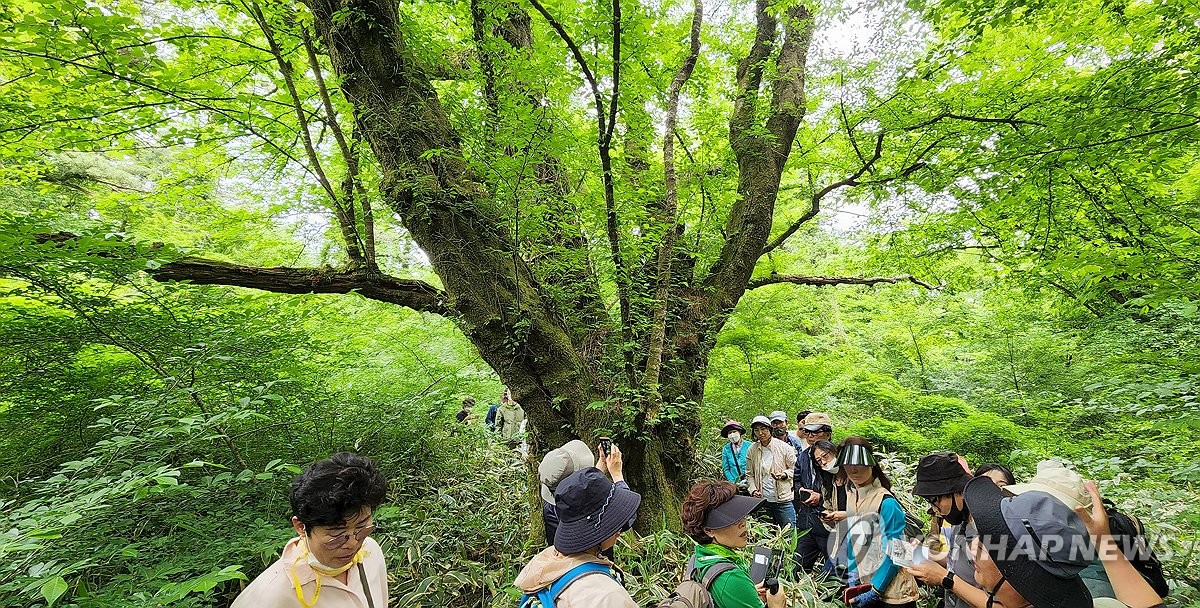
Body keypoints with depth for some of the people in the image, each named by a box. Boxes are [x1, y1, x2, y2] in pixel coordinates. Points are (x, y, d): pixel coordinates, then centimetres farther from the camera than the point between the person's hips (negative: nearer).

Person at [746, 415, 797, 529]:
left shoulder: (784, 447, -4)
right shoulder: (752, 450, 3)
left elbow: (794, 469, 1)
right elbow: (749, 474, 6)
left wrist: (784, 475, -18)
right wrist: (753, 490, -8)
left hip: (783, 500, -3)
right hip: (762, 501, 3)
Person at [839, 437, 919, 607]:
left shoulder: (886, 503, -20)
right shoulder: (852, 498, 0)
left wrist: (876, 591, -16)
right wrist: (853, 575, -1)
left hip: (893, 594, -6)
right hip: (865, 586, 6)